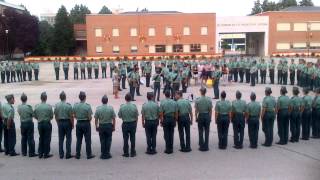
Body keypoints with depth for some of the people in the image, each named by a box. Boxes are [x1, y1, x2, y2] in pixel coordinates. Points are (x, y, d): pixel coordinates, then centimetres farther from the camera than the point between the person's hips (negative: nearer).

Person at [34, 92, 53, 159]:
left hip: (40, 124, 4)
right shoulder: (49, 106, -13)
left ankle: (40, 153, 17)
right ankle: (46, 154, 8)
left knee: (41, 138, 14)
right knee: (47, 139, 4)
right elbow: (51, 116, -7)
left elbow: (35, 116, 2)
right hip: (47, 123, -3)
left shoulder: (36, 106, -4)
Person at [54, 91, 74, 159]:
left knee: (61, 139, 9)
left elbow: (56, 116, 7)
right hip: (67, 122, -4)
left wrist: (58, 123, 17)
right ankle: (68, 154, 3)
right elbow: (71, 116, -12)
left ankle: (61, 155, 12)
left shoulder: (56, 105, 1)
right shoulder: (68, 105, -13)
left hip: (60, 123, 4)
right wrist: (73, 124, -1)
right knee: (68, 139, 2)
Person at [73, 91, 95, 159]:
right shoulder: (87, 106, -15)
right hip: (86, 123, -4)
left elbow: (74, 116, 4)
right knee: (88, 140, 5)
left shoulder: (75, 105, -3)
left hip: (78, 123, 4)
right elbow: (90, 117, -14)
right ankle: (89, 155, 11)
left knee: (78, 140, 12)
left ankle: (77, 154, 16)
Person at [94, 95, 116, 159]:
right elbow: (113, 119, -5)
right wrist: (114, 126, 5)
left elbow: (96, 119, -3)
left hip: (101, 126, 1)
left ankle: (103, 154, 13)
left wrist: (96, 126, 9)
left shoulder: (98, 108, -7)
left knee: (102, 140, 10)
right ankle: (107, 153, 10)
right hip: (109, 125, -1)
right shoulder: (111, 108, -8)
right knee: (108, 140, 8)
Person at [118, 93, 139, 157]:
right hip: (133, 123, 0)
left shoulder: (122, 107, -13)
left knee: (125, 139, 9)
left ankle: (126, 153, 14)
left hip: (125, 124, 0)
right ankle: (132, 153, 17)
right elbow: (136, 116, -5)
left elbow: (119, 116, -4)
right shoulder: (134, 106, -12)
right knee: (132, 138, 11)